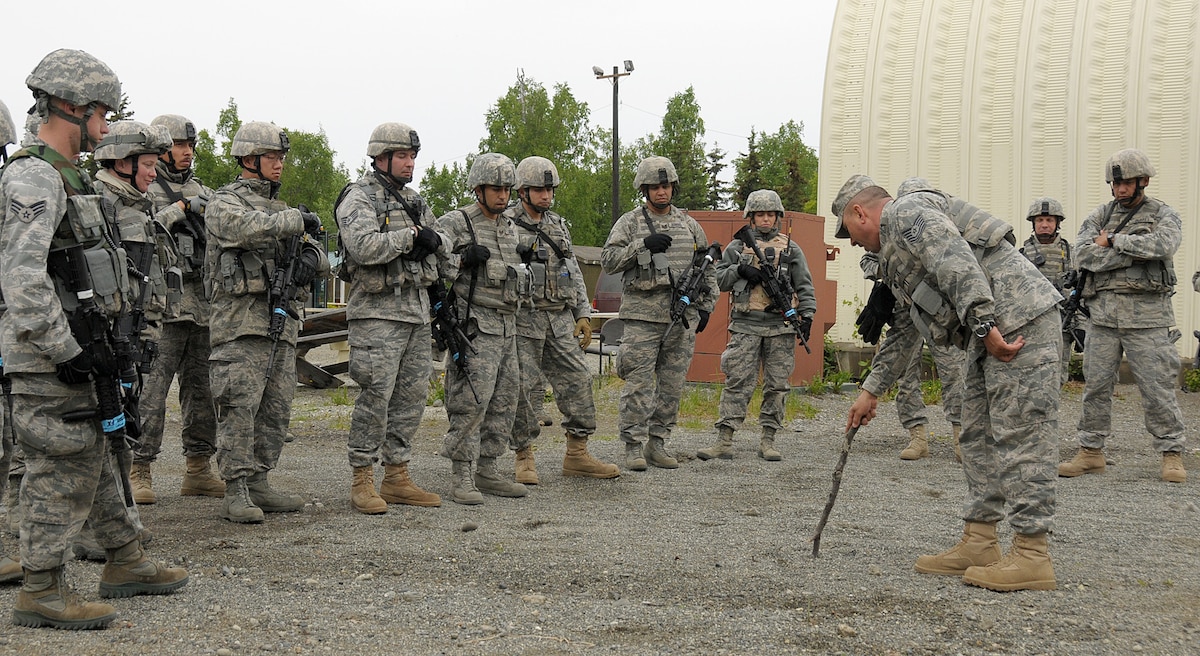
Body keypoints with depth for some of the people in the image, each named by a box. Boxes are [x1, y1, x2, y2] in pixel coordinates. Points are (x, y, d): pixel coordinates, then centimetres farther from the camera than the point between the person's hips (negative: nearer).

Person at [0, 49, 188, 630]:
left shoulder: (67, 176, 16)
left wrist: (98, 342, 21)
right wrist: (65, 352, -24)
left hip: (78, 353, 10)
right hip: (49, 363, -10)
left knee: (95, 461, 18)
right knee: (62, 472, -4)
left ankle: (126, 565, 29)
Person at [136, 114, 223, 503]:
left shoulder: (201, 191, 20)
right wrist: (181, 208, -16)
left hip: (205, 306, 7)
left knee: (202, 389, 10)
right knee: (151, 390, -6)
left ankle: (198, 470, 18)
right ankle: (139, 471, 0)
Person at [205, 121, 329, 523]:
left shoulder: (281, 209, 24)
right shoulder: (224, 202, 1)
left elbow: (320, 259, 21)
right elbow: (249, 228, -23)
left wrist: (310, 256, -3)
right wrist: (297, 220, -13)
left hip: (282, 321, 8)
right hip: (242, 323, -8)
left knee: (276, 410, 8)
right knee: (240, 408, -9)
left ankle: (258, 484, 16)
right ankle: (236, 493, -7)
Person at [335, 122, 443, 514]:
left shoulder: (414, 200, 19)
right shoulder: (359, 198, -6)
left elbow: (443, 247, 18)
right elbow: (364, 246, -22)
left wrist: (431, 240, -5)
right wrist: (409, 235, -13)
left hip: (416, 312, 8)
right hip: (377, 312, -8)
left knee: (410, 397, 9)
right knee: (375, 397, -9)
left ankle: (397, 478, 16)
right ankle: (362, 482, -1)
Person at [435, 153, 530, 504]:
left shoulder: (510, 228, 18)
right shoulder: (455, 224, -5)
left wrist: (526, 273, 14)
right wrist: (463, 259, -21)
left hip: (507, 327, 8)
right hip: (474, 327, -8)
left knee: (504, 401, 9)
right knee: (471, 401, -12)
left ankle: (487, 470, 18)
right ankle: (462, 478, -7)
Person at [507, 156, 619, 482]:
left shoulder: (559, 225, 17)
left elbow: (574, 273, 18)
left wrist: (583, 314, 12)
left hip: (561, 318, 6)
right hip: (523, 320, -6)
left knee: (577, 379, 2)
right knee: (525, 388, -3)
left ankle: (577, 455, 10)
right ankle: (524, 458, 8)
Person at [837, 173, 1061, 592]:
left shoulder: (905, 211, -4)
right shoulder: (897, 250, 28)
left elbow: (956, 262, -21)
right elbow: (905, 328, 33)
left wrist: (984, 325, -26)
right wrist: (871, 390, 35)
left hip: (1022, 321, -11)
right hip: (994, 332, 11)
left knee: (1019, 436, -10)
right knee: (979, 436, 11)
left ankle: (1032, 555, -8)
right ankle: (979, 545, 15)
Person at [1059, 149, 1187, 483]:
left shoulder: (1163, 215, 3)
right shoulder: (1100, 215, 11)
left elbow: (1162, 245, -19)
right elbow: (1083, 255, -6)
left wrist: (1114, 240, -11)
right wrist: (1133, 255, -12)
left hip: (1146, 317, -3)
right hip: (1103, 314, 3)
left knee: (1157, 387, -3)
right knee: (1096, 385, 5)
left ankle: (1172, 453, 7)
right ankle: (1091, 451, 15)